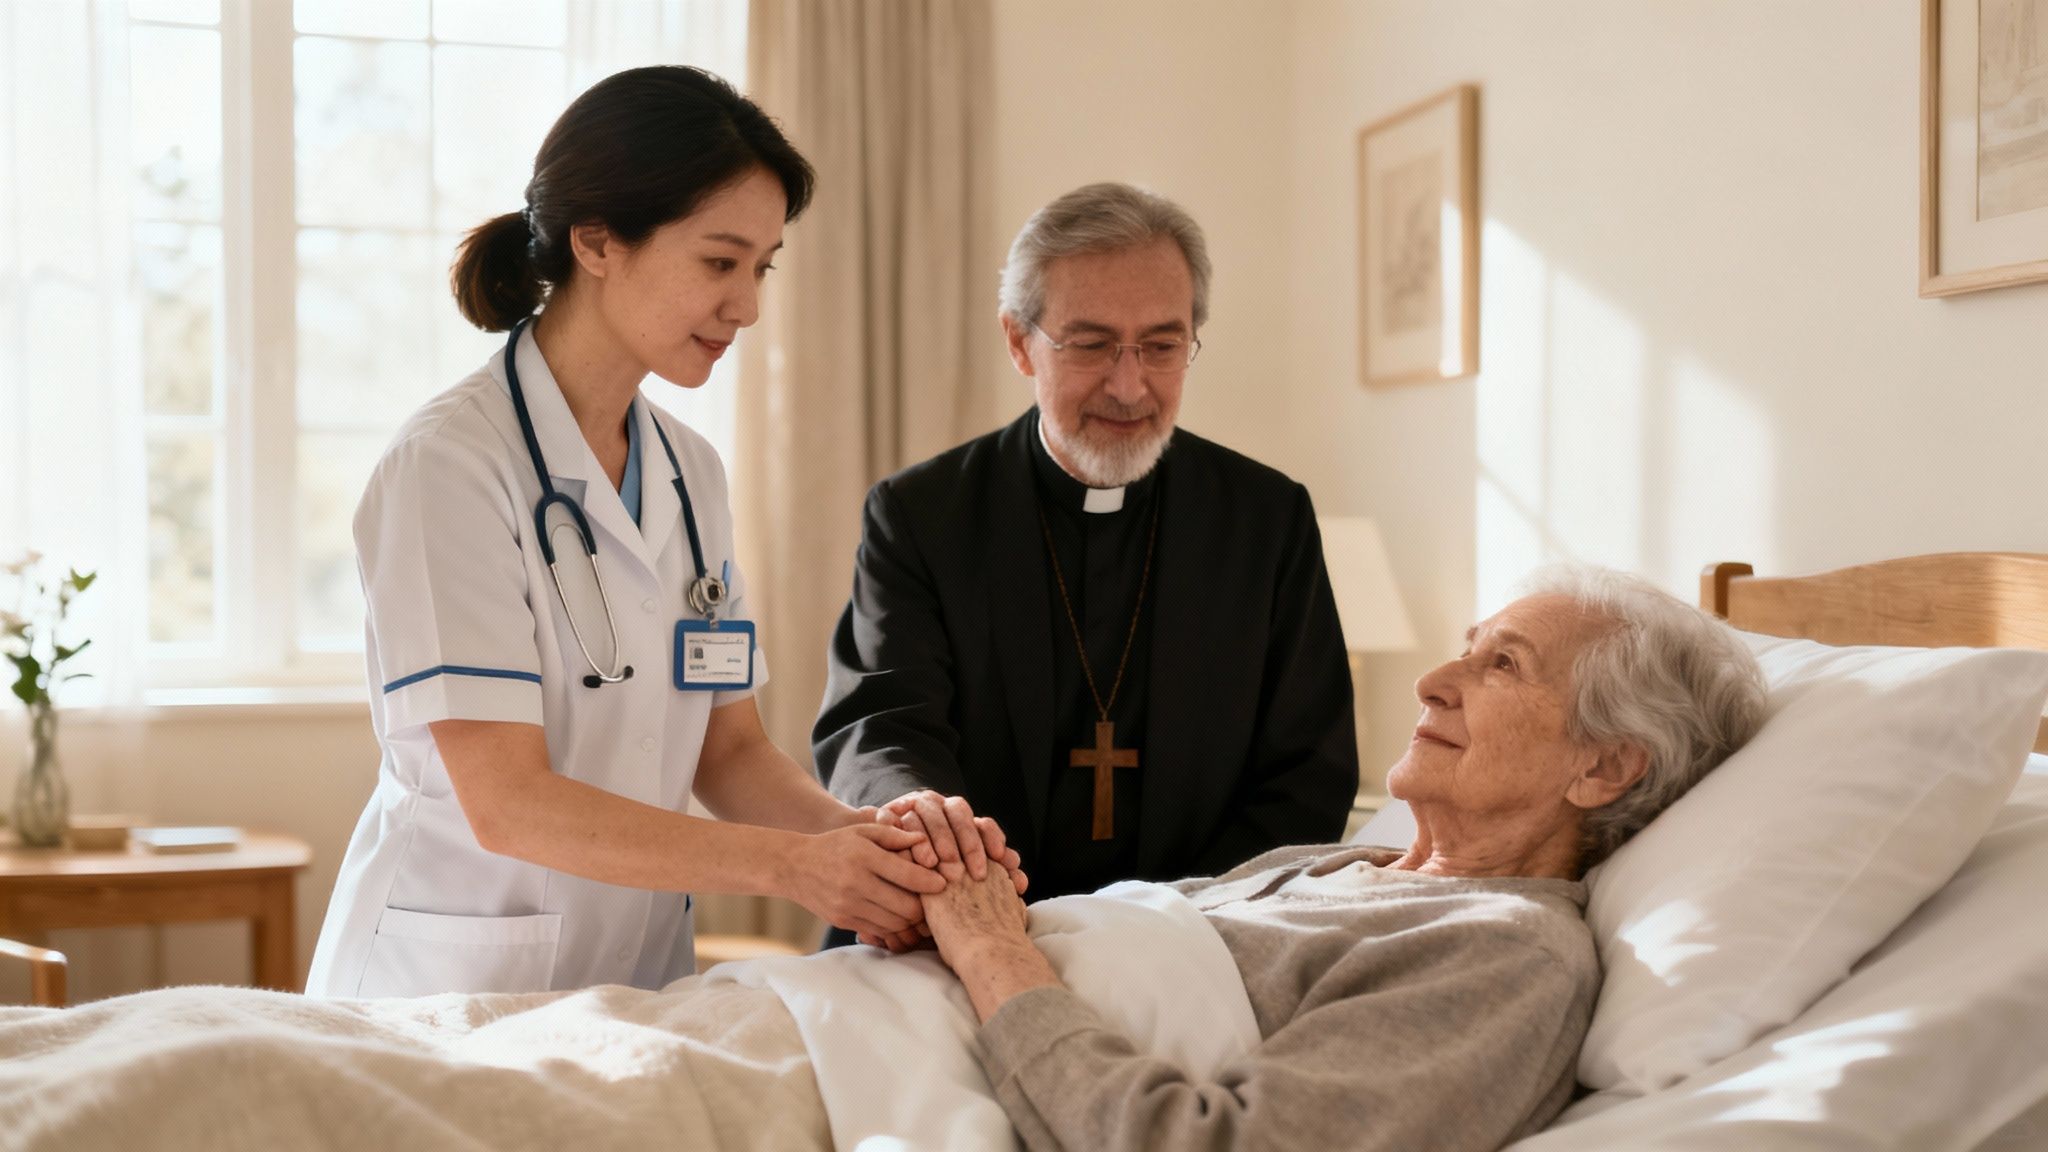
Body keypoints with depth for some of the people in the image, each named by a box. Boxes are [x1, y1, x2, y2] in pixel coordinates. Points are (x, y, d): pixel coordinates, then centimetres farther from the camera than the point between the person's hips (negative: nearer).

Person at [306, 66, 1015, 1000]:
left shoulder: (691, 474, 8)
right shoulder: (450, 464, -14)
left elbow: (729, 753, 8)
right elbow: (506, 803, -19)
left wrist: (861, 834, -12)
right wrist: (786, 864, -24)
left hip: (639, 978, 5)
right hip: (453, 993, -5)